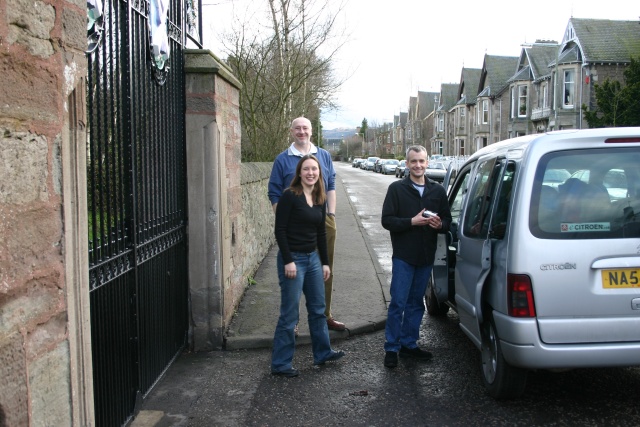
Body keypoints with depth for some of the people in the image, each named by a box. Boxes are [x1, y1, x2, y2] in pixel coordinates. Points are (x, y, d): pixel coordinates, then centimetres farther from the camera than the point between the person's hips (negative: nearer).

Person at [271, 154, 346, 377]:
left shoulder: (320, 200, 9)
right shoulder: (290, 196, -12)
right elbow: (280, 230, -14)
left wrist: (325, 262, 13)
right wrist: (288, 261, -18)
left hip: (313, 258, 7)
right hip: (292, 259, -7)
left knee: (318, 308, 17)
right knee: (290, 314, -2)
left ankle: (322, 353, 33)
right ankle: (280, 364, 10)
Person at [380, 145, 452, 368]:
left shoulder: (438, 190, 8)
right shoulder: (397, 189, -3)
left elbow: (447, 220, 11)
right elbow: (387, 220, -8)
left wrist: (439, 224, -12)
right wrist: (412, 221, -20)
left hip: (426, 257, 4)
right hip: (403, 256, -4)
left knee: (416, 303, 13)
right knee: (398, 303, -2)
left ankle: (409, 344, 26)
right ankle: (391, 348, 9)